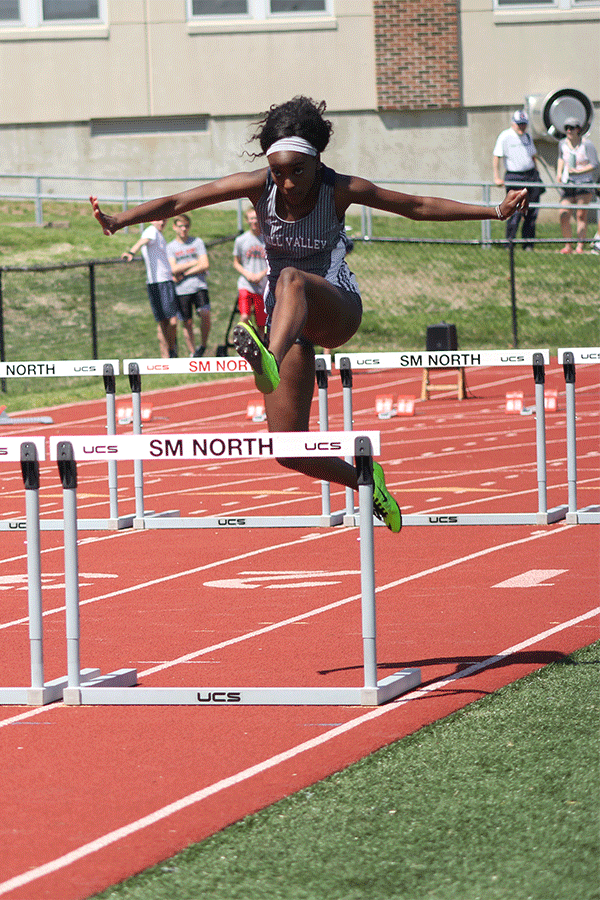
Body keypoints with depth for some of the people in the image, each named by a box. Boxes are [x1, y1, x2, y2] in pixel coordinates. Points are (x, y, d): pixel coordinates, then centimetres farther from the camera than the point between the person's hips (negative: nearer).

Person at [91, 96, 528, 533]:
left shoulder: (341, 190, -12)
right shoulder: (258, 186, -9)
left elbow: (418, 206, -3)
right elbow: (178, 202, -12)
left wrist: (496, 211, -5)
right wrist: (119, 219, -25)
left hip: (338, 309, -4)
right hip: (288, 318, 4)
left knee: (291, 279, -40)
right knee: (291, 453, -3)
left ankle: (271, 363, -67)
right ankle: (365, 481, 24)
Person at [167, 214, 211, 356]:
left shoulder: (197, 242, 8)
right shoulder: (170, 247, 8)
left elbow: (204, 265, -1)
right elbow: (173, 269, -5)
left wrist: (184, 273, -5)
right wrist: (194, 263, -5)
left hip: (199, 286, -1)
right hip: (181, 290, 1)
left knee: (205, 314, -21)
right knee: (187, 323, 2)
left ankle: (203, 346, -5)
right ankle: (192, 353, 12)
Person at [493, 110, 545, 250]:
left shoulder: (528, 137, 16)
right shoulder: (505, 137, -4)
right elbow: (497, 157, -6)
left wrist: (536, 175, 22)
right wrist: (497, 178, -13)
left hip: (530, 175, 6)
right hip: (514, 177, -6)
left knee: (531, 212, 3)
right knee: (515, 211, -12)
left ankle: (528, 244, 9)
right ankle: (509, 243, -6)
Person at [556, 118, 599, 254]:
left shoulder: (587, 144, -8)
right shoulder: (563, 143, 8)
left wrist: (578, 171, -17)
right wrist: (559, 173, 15)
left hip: (584, 183, -4)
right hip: (568, 183, 4)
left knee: (581, 215, -7)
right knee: (564, 215, -6)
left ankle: (580, 246, -4)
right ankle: (568, 245, 4)